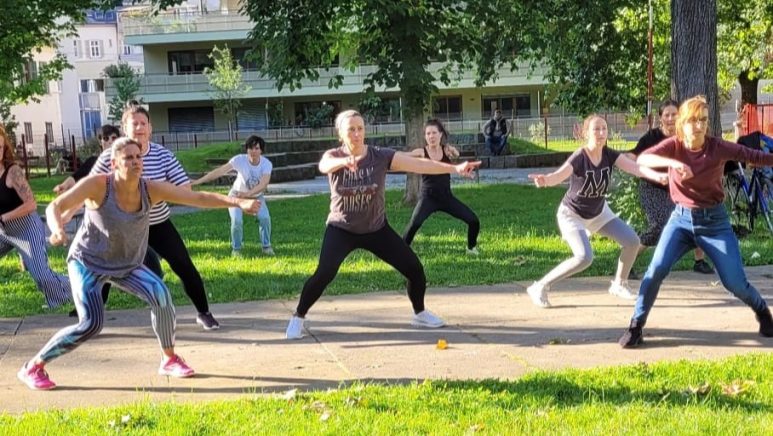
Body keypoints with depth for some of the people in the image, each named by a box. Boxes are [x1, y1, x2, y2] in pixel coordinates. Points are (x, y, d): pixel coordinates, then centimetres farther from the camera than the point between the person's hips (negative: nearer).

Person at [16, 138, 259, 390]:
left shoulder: (151, 190, -17)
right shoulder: (97, 185, -25)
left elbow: (199, 198, -20)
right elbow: (55, 207, -27)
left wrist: (238, 202, -30)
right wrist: (57, 229, -50)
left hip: (127, 265, 4)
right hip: (87, 262, -4)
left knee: (161, 295, -21)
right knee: (91, 324, -18)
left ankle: (169, 360, 0)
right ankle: (33, 367, 4)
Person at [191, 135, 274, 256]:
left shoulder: (266, 164, -26)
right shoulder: (239, 160, -29)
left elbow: (263, 184, -40)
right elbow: (219, 171, -34)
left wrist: (247, 194, -56)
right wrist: (198, 181, -41)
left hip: (256, 196, 1)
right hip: (237, 195, -1)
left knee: (265, 217, -20)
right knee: (236, 220, -21)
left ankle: (266, 246, 3)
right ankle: (236, 248, 4)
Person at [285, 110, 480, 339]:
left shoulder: (381, 156, -12)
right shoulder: (333, 156, -13)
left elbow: (418, 164, -21)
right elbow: (324, 165, -38)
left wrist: (455, 168, -33)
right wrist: (344, 161, -62)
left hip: (376, 228, 2)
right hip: (341, 230, -2)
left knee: (414, 269, 0)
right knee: (324, 274, -22)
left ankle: (420, 313, 26)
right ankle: (298, 318, -1)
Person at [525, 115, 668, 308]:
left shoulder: (609, 155, -14)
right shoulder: (579, 158, -30)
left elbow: (635, 168, -26)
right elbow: (559, 175, -49)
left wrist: (658, 176, -46)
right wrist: (545, 180, -73)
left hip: (599, 212, 6)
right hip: (572, 215, -6)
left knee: (632, 241, -2)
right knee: (584, 257, -24)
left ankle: (619, 284, 22)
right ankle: (539, 287, -10)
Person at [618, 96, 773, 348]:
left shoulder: (718, 148, -13)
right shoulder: (674, 145, -12)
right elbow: (642, 159, -29)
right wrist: (672, 162, -46)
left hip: (714, 220, 0)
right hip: (681, 218, 1)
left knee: (735, 282, -1)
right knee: (657, 269, -17)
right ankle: (636, 326, -2)